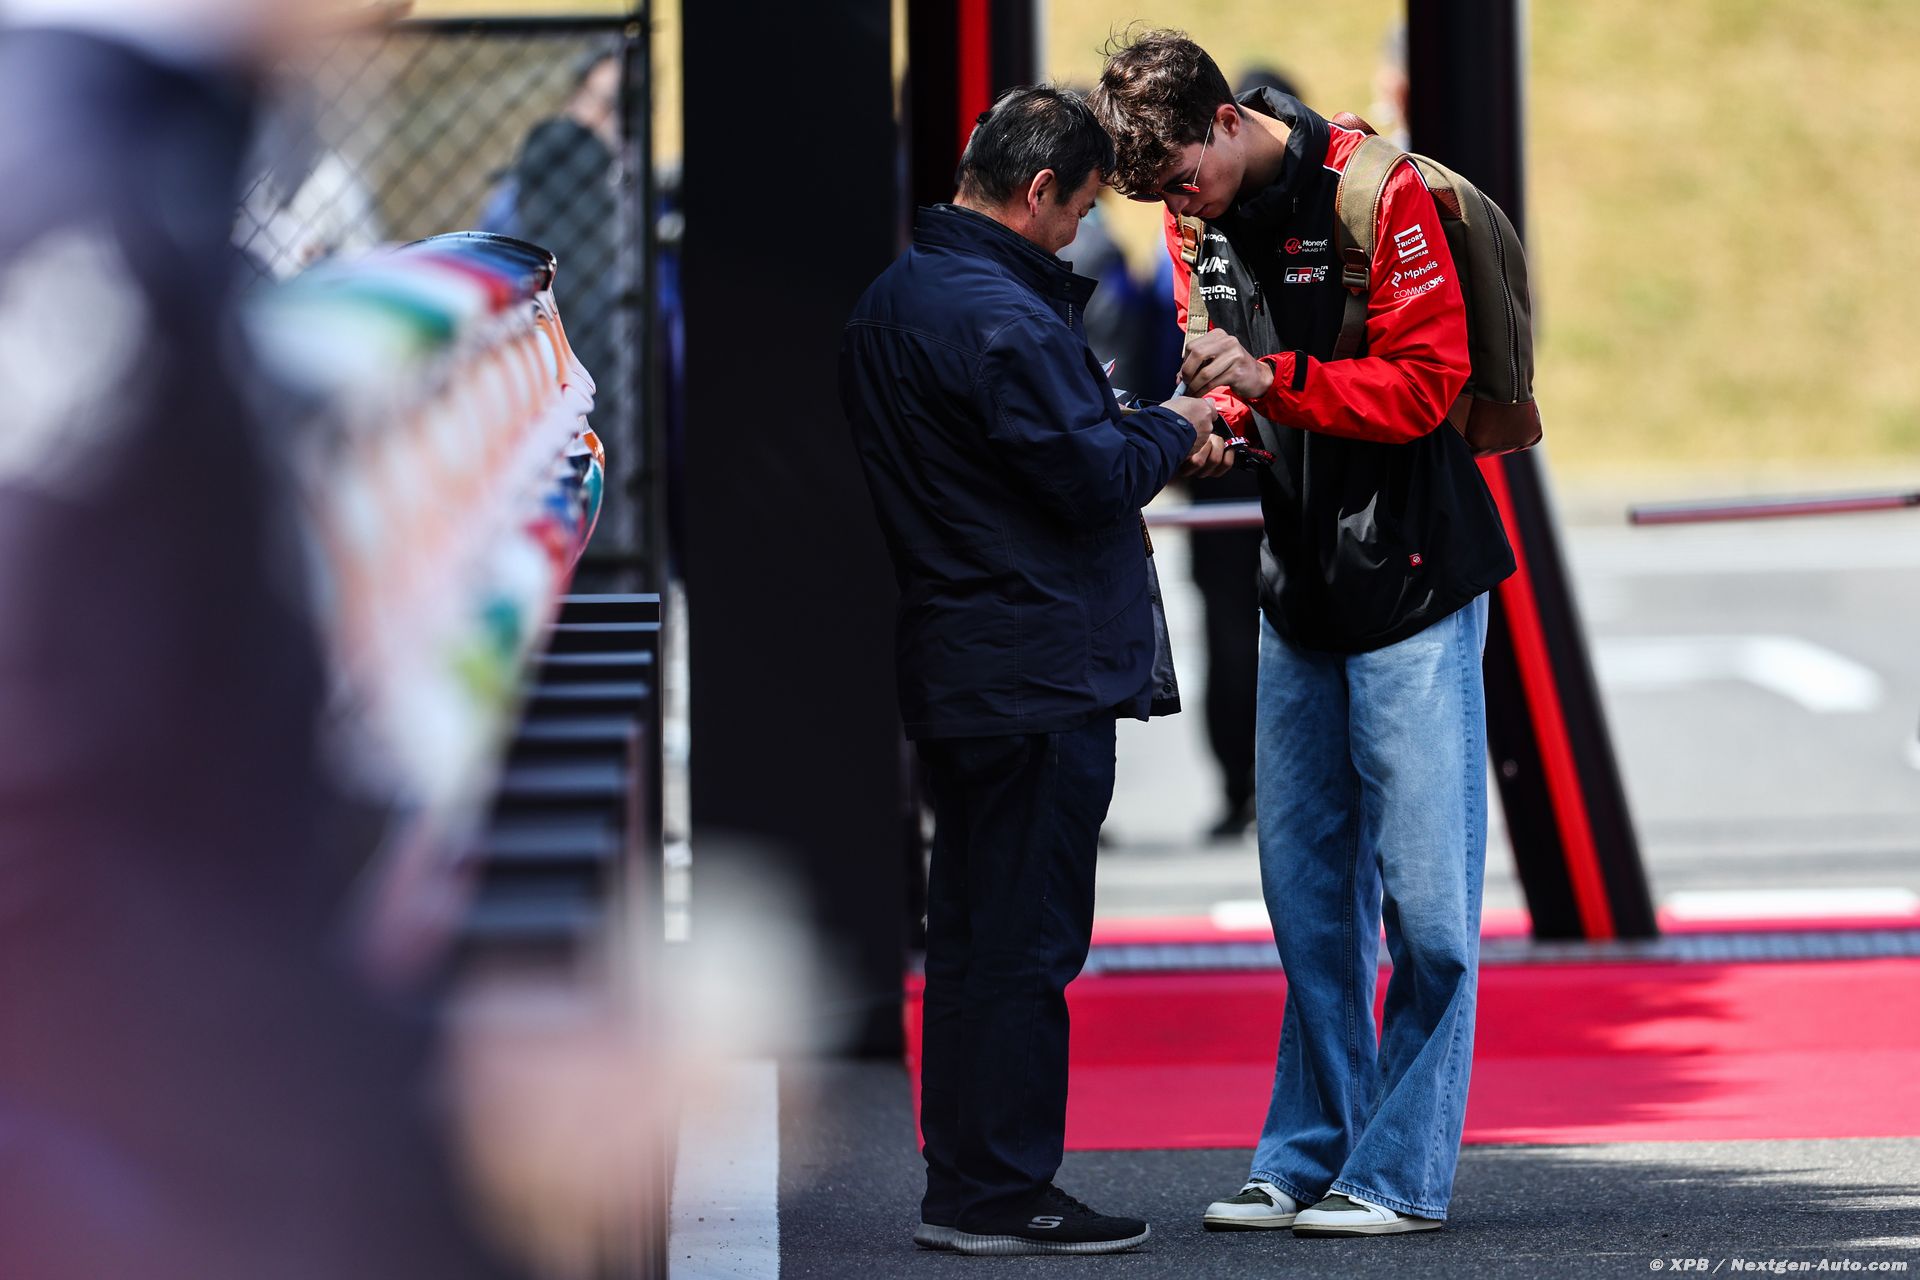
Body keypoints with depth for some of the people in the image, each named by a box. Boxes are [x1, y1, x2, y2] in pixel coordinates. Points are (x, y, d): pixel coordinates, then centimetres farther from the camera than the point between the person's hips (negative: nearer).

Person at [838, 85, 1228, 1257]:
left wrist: (1151, 440, 13)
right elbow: (1091, 476, -19)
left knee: (973, 932, 14)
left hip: (953, 666, 10)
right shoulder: (996, 315, -19)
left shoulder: (896, 301, 13)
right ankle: (1002, 1194, -1)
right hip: (1038, 669, -10)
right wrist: (1172, 433, -1)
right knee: (1026, 939, -4)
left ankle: (964, 1183, 18)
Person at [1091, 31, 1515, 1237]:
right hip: (1300, 585, 7)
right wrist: (1218, 421, -6)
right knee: (1307, 887, 10)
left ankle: (1403, 1172, 1)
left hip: (1411, 579, -7)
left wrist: (1271, 379, -26)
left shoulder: (1376, 192, -15)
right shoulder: (1202, 215, 7)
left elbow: (1426, 381, -17)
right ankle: (1309, 1158, 17)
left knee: (1424, 893, -4)